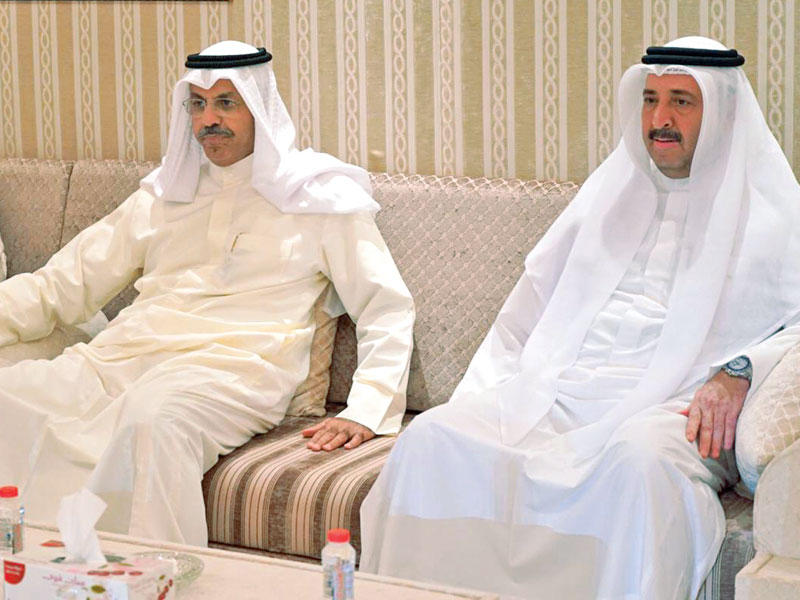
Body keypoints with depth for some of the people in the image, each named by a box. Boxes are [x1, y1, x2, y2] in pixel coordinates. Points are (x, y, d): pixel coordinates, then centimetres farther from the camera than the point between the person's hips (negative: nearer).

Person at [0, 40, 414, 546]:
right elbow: (66, 282, 24)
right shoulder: (166, 193, 24)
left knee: (152, 416, -40)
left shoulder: (318, 197, 11)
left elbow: (388, 308, 5)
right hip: (121, 357, 5)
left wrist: (366, 411, -10)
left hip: (231, 369, -5)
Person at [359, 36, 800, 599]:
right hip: (555, 394, 4)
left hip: (671, 406, -4)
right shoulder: (609, 194, 26)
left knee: (640, 457, -40)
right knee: (431, 437, -21)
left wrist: (739, 372, -18)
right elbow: (524, 317, 26)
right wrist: (478, 403, 13)